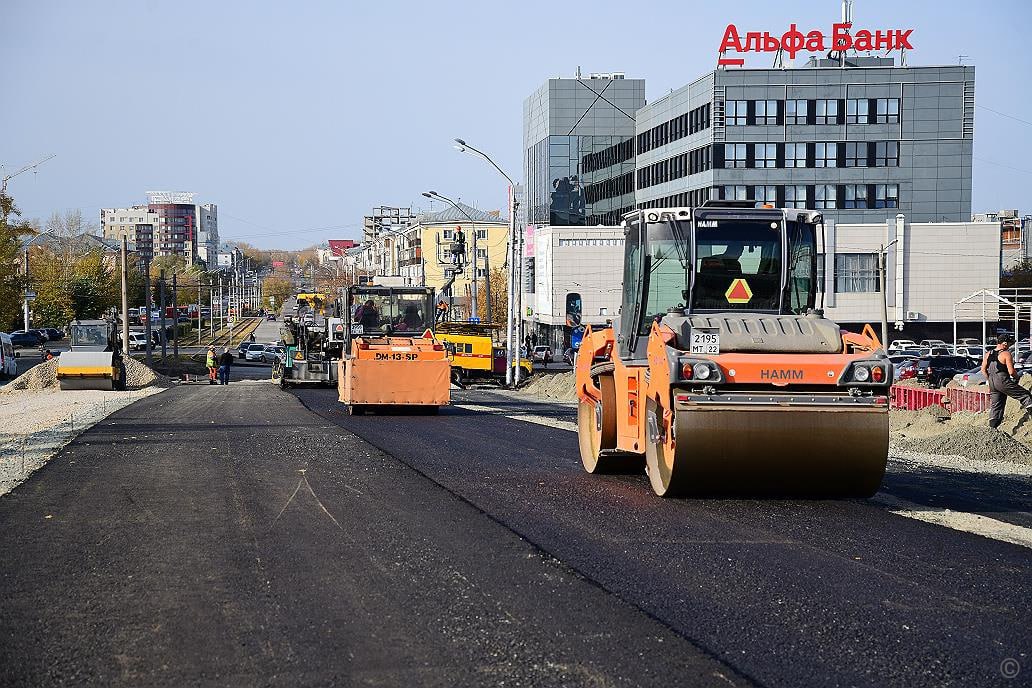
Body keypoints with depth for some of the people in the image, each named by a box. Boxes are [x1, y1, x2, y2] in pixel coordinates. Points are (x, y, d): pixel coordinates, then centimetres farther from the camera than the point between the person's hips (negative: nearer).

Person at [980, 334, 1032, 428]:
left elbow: (983, 370, 13)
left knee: (995, 406, 11)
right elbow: (1011, 371, -12)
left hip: (992, 383, 7)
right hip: (1003, 381, -7)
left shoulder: (988, 354, 12)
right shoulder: (1006, 354, -7)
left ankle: (992, 427, 8)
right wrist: (1016, 377, 7)